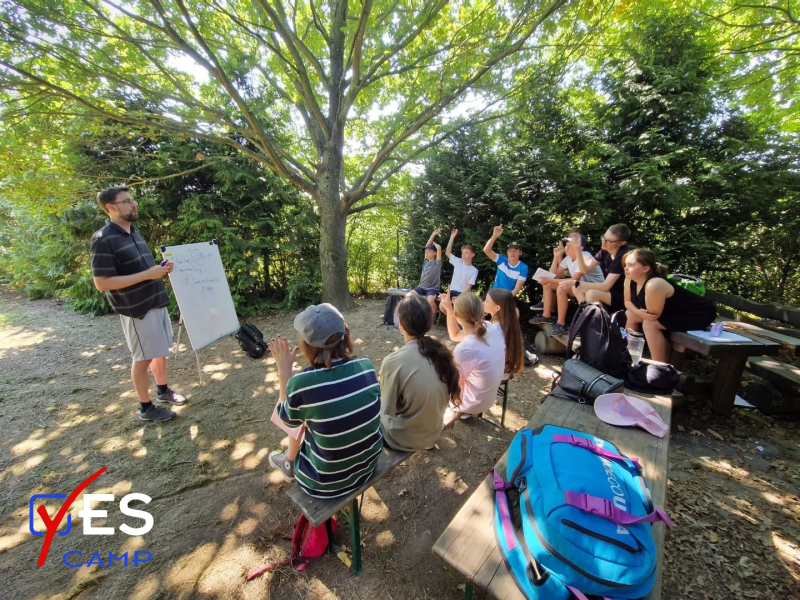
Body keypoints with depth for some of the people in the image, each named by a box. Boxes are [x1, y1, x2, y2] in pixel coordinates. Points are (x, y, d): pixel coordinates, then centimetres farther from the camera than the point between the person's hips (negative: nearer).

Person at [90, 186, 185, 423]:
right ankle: (146, 408, 20)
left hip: (156, 302, 8)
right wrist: (147, 275, -24)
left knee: (161, 351, 18)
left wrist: (161, 268, 1)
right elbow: (102, 283, -20)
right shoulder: (103, 240, -16)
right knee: (144, 358, 4)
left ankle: (163, 390, 37)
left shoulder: (135, 231, 10)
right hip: (136, 309, -8)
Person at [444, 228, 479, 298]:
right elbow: (447, 252, 2)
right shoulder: (458, 262, 7)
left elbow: (468, 287, -7)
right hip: (452, 292, 2)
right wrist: (452, 237, -3)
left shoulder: (474, 271, -1)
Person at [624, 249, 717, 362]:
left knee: (649, 324, -26)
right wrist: (639, 312, -21)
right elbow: (628, 301, -2)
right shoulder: (630, 279, -12)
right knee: (630, 315, 3)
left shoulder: (654, 285, -36)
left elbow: (653, 315, -29)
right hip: (673, 311, 9)